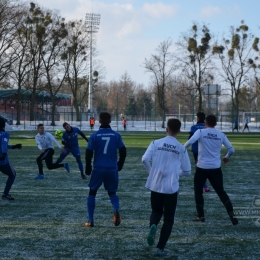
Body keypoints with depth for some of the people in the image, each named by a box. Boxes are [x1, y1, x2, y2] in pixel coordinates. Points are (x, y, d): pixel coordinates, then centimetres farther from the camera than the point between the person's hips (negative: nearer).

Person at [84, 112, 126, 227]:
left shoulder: (94, 135, -4)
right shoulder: (116, 135, 0)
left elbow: (88, 153, -5)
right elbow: (123, 152, -1)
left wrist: (88, 168, 6)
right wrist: (119, 165, 13)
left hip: (98, 169, -1)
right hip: (112, 170, 1)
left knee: (92, 193, 16)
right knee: (112, 192, 18)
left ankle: (90, 220, 10)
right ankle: (116, 210, -14)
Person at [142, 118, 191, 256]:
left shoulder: (156, 143, -1)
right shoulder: (181, 149, 1)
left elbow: (145, 159, -12)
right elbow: (187, 171, 5)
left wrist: (151, 171, 6)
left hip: (155, 185, 1)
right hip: (171, 188, -1)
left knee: (156, 211, 23)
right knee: (168, 219, 12)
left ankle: (153, 225, -9)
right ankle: (160, 248, 5)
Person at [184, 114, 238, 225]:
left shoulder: (201, 132, -6)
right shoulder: (221, 135, 4)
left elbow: (190, 141, -21)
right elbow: (231, 150, 6)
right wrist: (227, 157, 27)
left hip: (202, 167, -2)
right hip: (216, 168, 3)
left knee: (198, 191, 16)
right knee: (221, 192, 12)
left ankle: (201, 216, 16)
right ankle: (231, 214, 0)